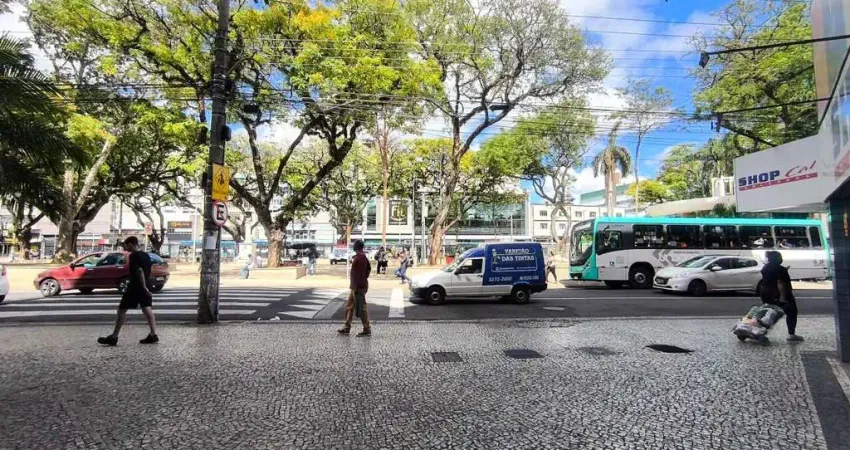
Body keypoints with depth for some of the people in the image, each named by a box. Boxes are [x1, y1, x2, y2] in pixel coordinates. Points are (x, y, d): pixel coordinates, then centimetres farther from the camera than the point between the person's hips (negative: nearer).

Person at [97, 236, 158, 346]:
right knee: (147, 309, 5)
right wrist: (145, 287, 21)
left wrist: (144, 287, -24)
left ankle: (113, 337, 5)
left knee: (122, 310, 1)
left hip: (134, 287, -8)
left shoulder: (134, 255, -12)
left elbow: (140, 271, -23)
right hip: (144, 288, 8)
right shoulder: (146, 255, 13)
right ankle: (153, 335, 0)